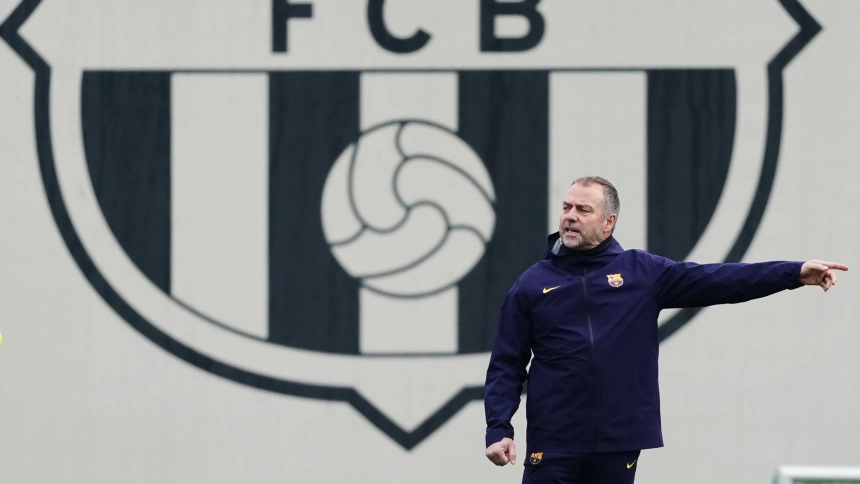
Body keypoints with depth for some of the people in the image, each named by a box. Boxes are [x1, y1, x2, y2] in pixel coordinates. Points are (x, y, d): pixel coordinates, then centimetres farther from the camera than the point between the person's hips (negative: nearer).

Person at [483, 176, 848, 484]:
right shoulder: (532, 285, 4)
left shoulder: (642, 273, 6)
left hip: (619, 442, 1)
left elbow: (715, 281, 0)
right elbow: (507, 367, 5)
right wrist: (498, 429, -8)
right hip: (553, 444, -1)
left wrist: (796, 273, -9)